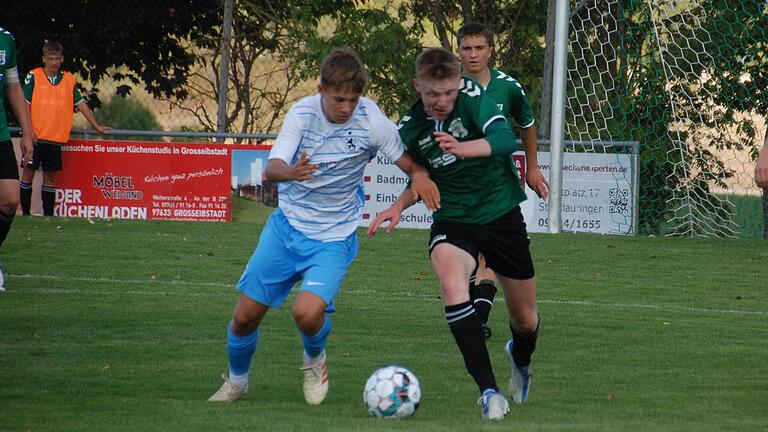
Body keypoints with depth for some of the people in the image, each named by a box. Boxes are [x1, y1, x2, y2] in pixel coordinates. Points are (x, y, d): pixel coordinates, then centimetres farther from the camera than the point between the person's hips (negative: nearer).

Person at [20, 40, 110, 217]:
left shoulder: (69, 80, 9)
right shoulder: (33, 77, -1)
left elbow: (80, 103, 16)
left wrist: (96, 125, 16)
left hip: (56, 137, 3)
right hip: (35, 136, -3)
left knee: (50, 176, 4)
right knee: (28, 173, -1)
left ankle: (48, 214, 7)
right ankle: (25, 213, 4)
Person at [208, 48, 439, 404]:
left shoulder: (371, 121, -16)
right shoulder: (302, 113, -13)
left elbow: (408, 161, -5)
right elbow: (272, 168, -23)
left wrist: (419, 176, -30)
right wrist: (290, 172, -48)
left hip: (334, 237, -2)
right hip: (287, 224, 2)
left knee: (308, 312, -26)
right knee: (246, 316, 3)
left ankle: (314, 360, 9)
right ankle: (236, 381, 33)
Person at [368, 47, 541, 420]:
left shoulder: (472, 97, -14)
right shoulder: (410, 128, -3)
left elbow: (505, 138, -32)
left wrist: (463, 148, -50)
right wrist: (400, 204, -4)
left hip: (502, 213, -1)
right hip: (453, 221, 1)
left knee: (525, 320, 11)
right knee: (451, 284, -34)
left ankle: (520, 359, 52)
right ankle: (488, 391, -33)